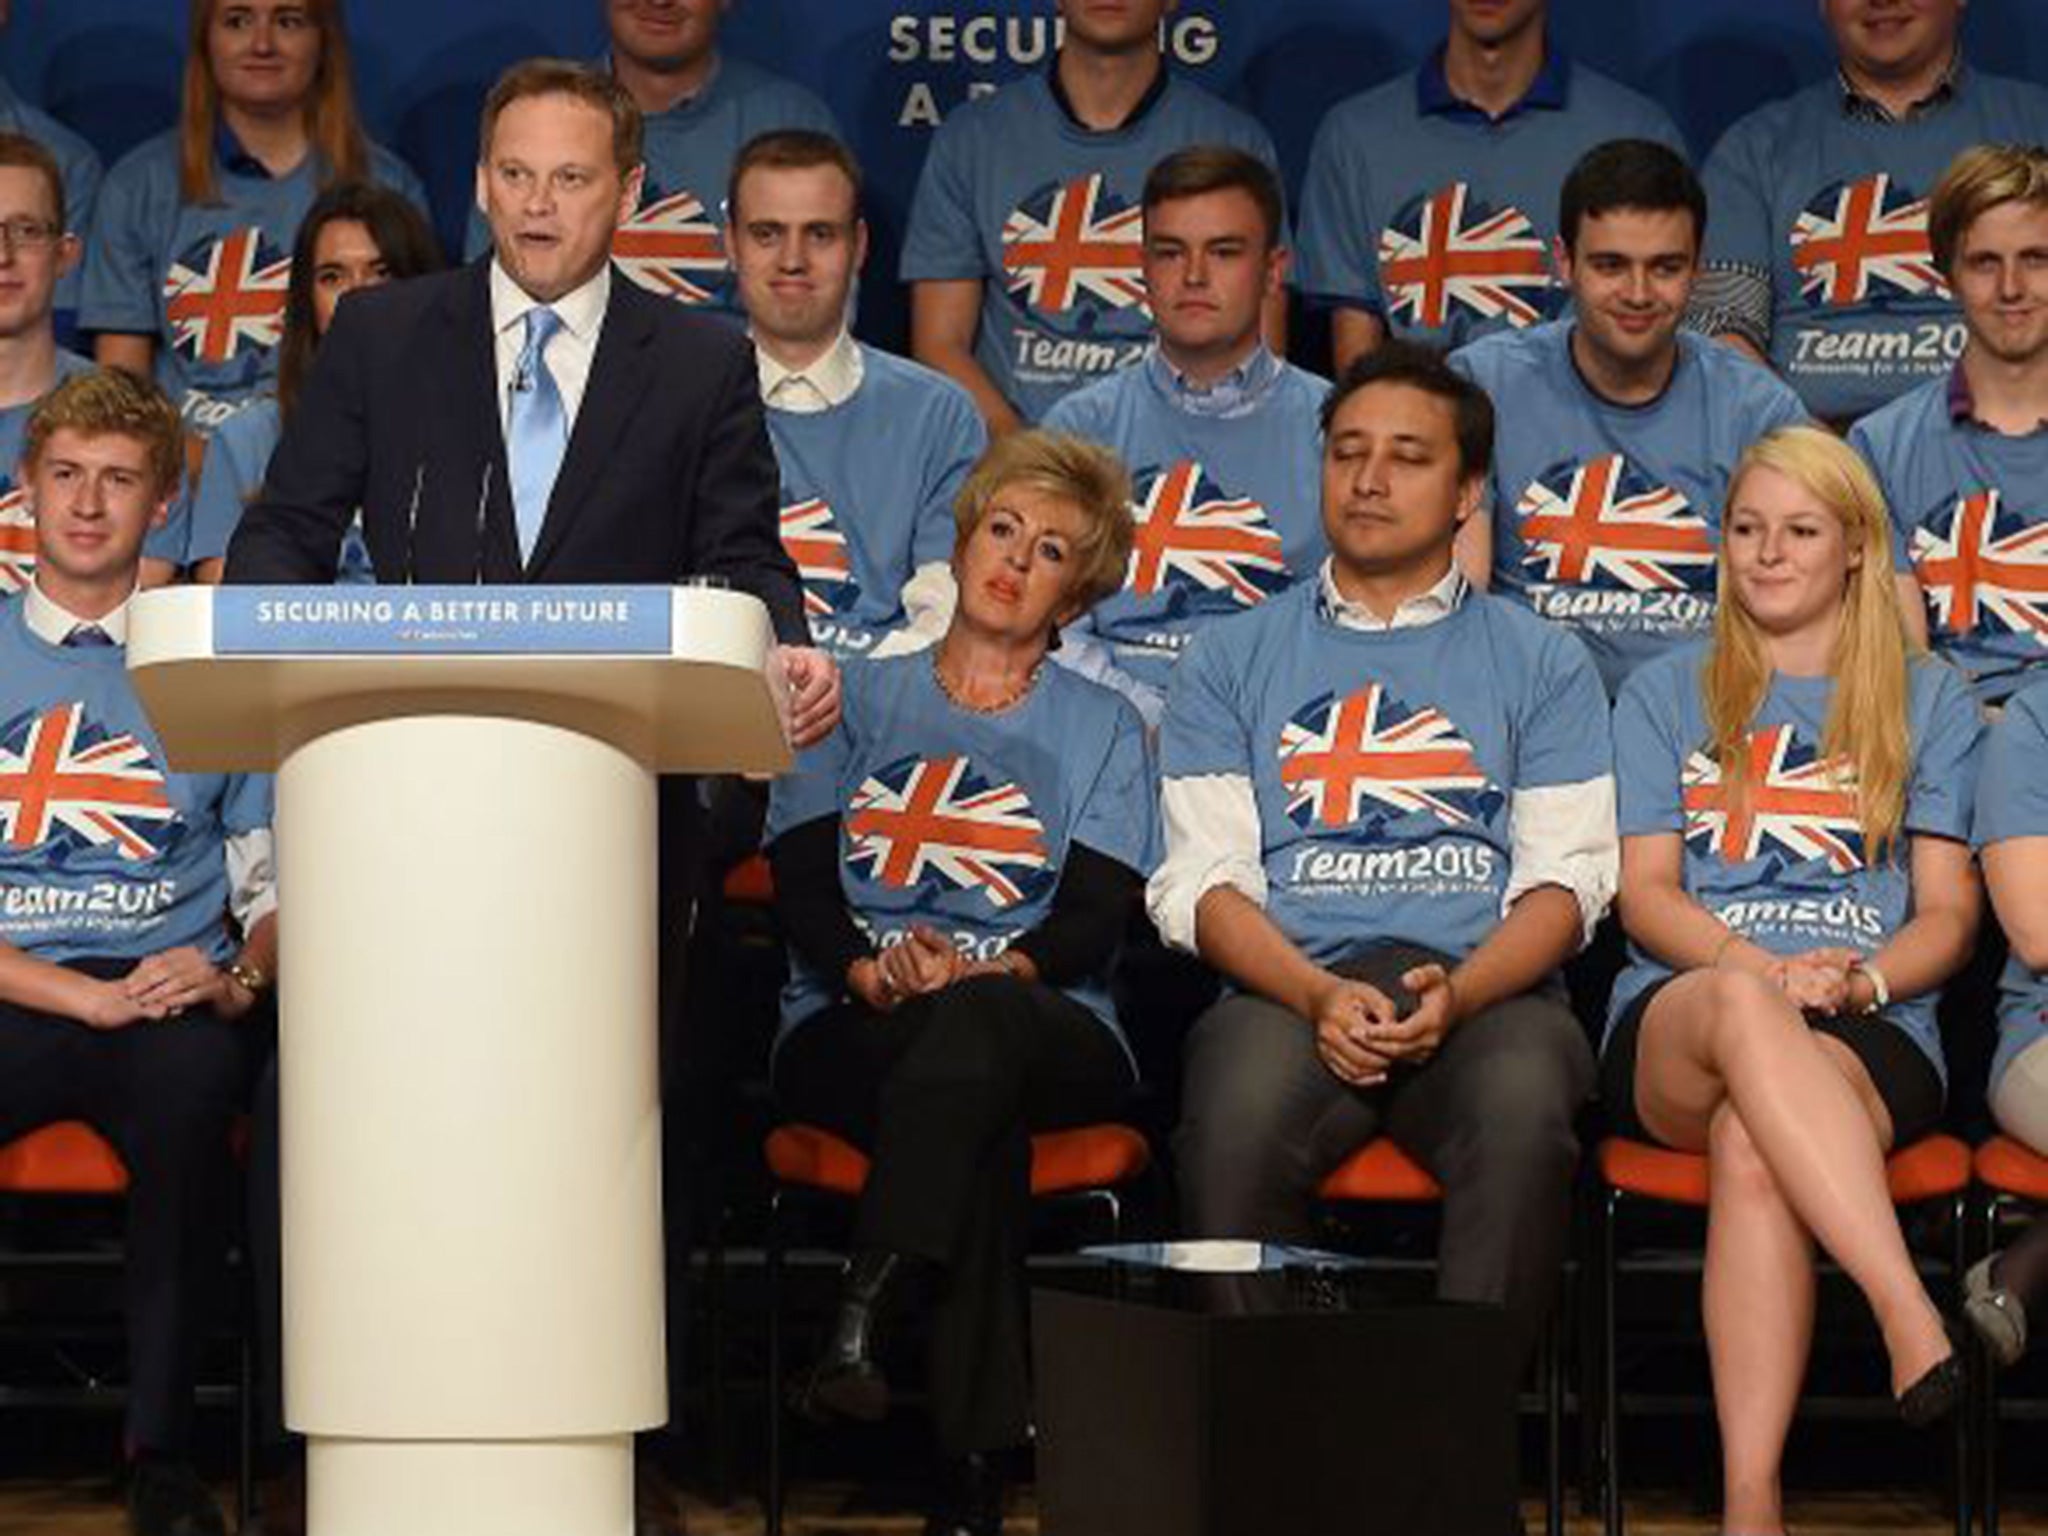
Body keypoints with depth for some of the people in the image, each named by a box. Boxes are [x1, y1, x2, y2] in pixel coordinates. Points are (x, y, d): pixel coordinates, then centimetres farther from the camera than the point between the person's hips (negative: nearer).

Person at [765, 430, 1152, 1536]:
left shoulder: (1103, 729, 20)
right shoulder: (855, 699, 21)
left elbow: (1097, 914, 3)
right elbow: (799, 877, 6)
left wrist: (986, 970, -19)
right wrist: (870, 969, -17)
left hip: (1049, 1033, 0)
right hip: (851, 1031, 0)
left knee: (979, 1023, -39)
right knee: (982, 1111, -36)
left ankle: (860, 1319, -53)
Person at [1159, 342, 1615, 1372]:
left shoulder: (1540, 662, 20)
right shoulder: (1233, 659, 21)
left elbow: (1564, 878, 9)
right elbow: (1202, 880, 10)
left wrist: (1460, 994, -13)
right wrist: (1318, 996, -11)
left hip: (1486, 989, 0)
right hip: (1289, 986, 0)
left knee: (1522, 1111, -36)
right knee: (1237, 1122, -35)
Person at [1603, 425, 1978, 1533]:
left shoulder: (1929, 702, 20)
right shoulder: (1664, 696, 22)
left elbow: (1948, 914, 13)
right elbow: (1646, 895, 10)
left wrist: (1856, 980, -10)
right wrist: (1763, 968, -11)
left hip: (1873, 1034, 0)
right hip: (1673, 1025, 0)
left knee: (1752, 1145, -39)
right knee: (1744, 1011, -41)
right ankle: (1915, 1319, -53)